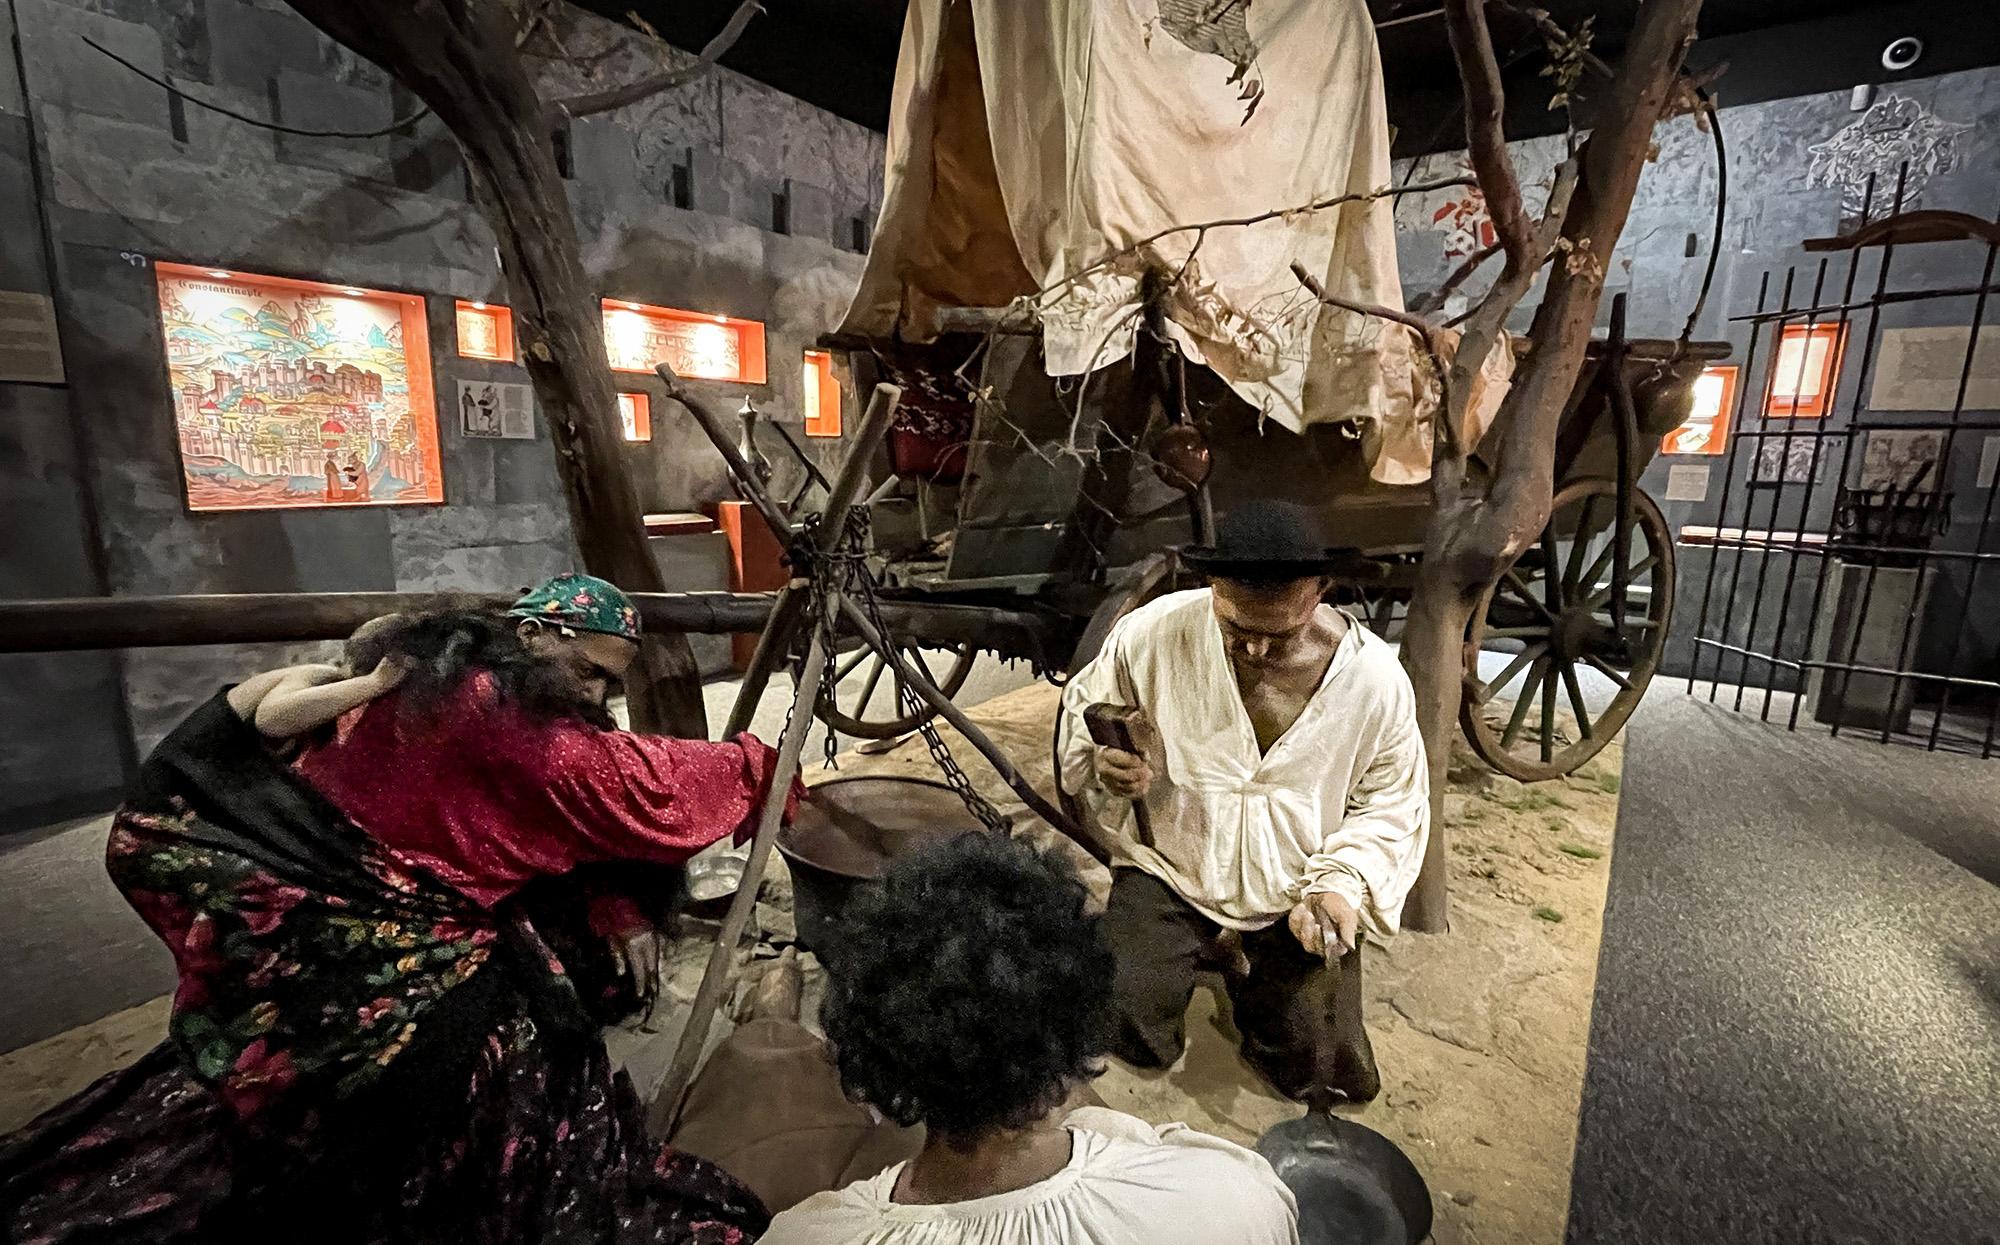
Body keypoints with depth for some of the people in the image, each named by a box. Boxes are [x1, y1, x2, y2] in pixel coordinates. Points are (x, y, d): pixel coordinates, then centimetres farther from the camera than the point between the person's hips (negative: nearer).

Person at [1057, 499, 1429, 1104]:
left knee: (1325, 1073, -1)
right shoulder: (1152, 633, -19)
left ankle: (1242, 969, 29)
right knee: (1132, 1038, -14)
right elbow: (1081, 710, -1)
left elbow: (1392, 805, -1)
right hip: (1170, 872, -1)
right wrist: (1106, 761, -23)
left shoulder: (1377, 679, -15)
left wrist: (1342, 884, -17)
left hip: (1295, 898, 2)